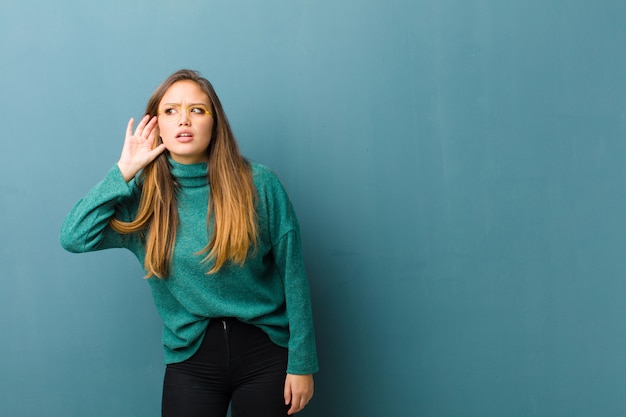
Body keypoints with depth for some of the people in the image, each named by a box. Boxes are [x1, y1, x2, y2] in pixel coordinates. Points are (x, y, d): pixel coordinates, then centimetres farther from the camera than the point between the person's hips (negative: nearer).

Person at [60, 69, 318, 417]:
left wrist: (302, 363, -4)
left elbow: (293, 277, -5)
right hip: (190, 358, 1)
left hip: (264, 352, -1)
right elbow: (75, 238, -16)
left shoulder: (260, 186, -9)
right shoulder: (143, 196, -3)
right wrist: (124, 172, -14)